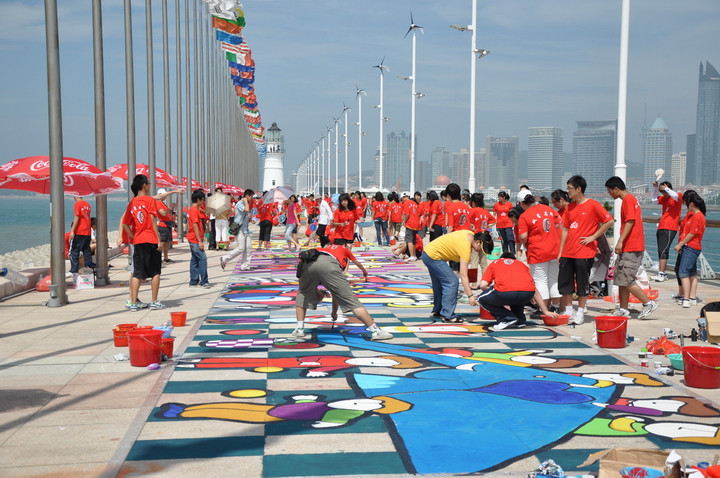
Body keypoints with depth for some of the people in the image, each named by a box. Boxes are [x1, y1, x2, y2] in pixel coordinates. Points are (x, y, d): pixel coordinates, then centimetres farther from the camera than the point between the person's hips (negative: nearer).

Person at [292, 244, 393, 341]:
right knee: (350, 300, -1)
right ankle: (376, 331, -3)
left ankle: (299, 329, 19)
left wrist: (317, 291, 42)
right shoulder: (344, 249, 42)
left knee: (303, 295, 29)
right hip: (329, 264, -3)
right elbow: (358, 264, 62)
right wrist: (365, 272, 80)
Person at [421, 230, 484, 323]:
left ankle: (437, 311, 34)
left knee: (439, 285, 20)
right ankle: (447, 316, -10)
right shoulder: (465, 248, -25)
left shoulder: (470, 234, 0)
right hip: (433, 256, -10)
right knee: (452, 282, -13)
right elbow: (463, 275, -28)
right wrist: (470, 296, -28)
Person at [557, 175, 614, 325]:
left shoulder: (593, 205, -7)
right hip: (568, 253, 6)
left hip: (584, 253, -6)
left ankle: (580, 314, 12)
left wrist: (593, 236, -11)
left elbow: (609, 221, -10)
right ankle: (568, 313, 17)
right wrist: (560, 251, 9)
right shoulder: (570, 207, 12)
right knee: (564, 283, 6)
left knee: (582, 284, 2)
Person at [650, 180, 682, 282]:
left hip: (669, 229, -8)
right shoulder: (664, 198, 17)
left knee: (663, 251, -15)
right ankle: (664, 273, 16)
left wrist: (666, 188, -13)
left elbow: (675, 195, -25)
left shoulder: (678, 196, -4)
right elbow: (654, 199, 26)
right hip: (661, 228, 8)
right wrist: (655, 188, 12)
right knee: (661, 252, 9)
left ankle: (661, 274, -19)